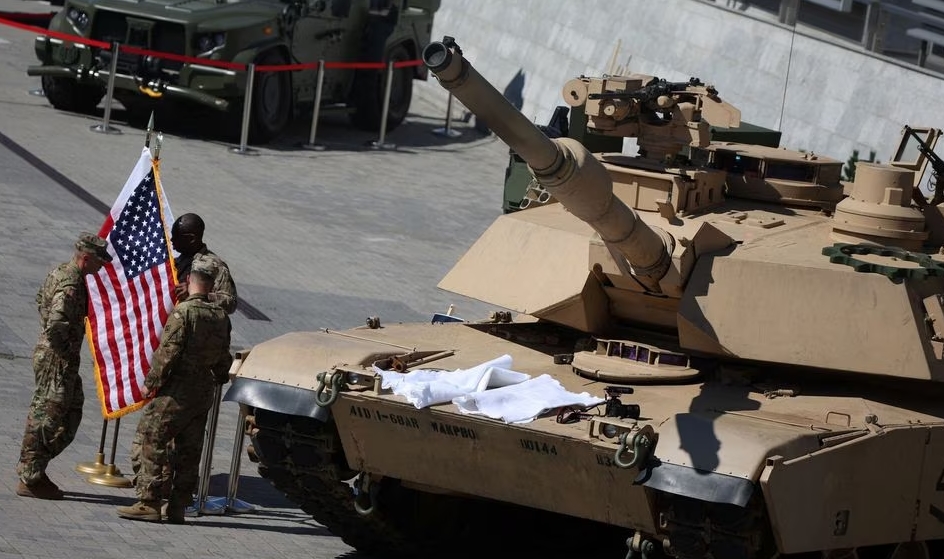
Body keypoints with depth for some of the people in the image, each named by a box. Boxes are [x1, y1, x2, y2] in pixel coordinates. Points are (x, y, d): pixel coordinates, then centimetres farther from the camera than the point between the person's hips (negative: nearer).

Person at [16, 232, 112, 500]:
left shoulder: (60, 272, 10)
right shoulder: (71, 285, -23)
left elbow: (41, 299, 26)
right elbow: (56, 324, -34)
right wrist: (63, 348, -17)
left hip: (50, 354, 10)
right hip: (57, 360, -10)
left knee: (72, 411, 16)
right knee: (47, 418, -3)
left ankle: (32, 467, 21)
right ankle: (30, 479, 4)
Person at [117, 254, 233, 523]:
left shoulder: (183, 312, -15)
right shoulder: (221, 317, 7)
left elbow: (168, 352, -17)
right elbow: (223, 358, 14)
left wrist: (152, 383, -7)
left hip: (176, 392, -7)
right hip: (204, 394, 7)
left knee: (148, 444, -2)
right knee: (188, 452, 11)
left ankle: (148, 503, -7)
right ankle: (177, 508, 12)